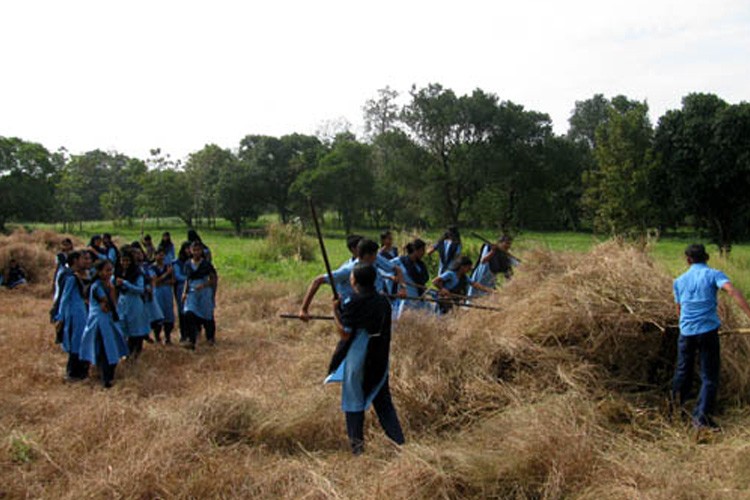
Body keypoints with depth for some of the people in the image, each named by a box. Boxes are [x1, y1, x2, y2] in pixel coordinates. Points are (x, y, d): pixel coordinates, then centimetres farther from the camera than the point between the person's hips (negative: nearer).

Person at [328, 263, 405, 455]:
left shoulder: (352, 304, -16)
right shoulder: (383, 302, 1)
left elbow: (345, 333, -16)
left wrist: (335, 311, -4)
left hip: (357, 359, -5)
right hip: (379, 360, 5)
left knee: (354, 400, 8)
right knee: (383, 399, 16)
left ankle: (357, 444, 11)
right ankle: (398, 439, 16)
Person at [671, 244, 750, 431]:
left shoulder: (679, 280, 12)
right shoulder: (714, 274, -1)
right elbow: (732, 291, -20)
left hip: (686, 331, 4)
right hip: (708, 331, -3)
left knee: (683, 369, 21)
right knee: (709, 376, 3)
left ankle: (677, 401, 36)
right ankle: (701, 416, -4)